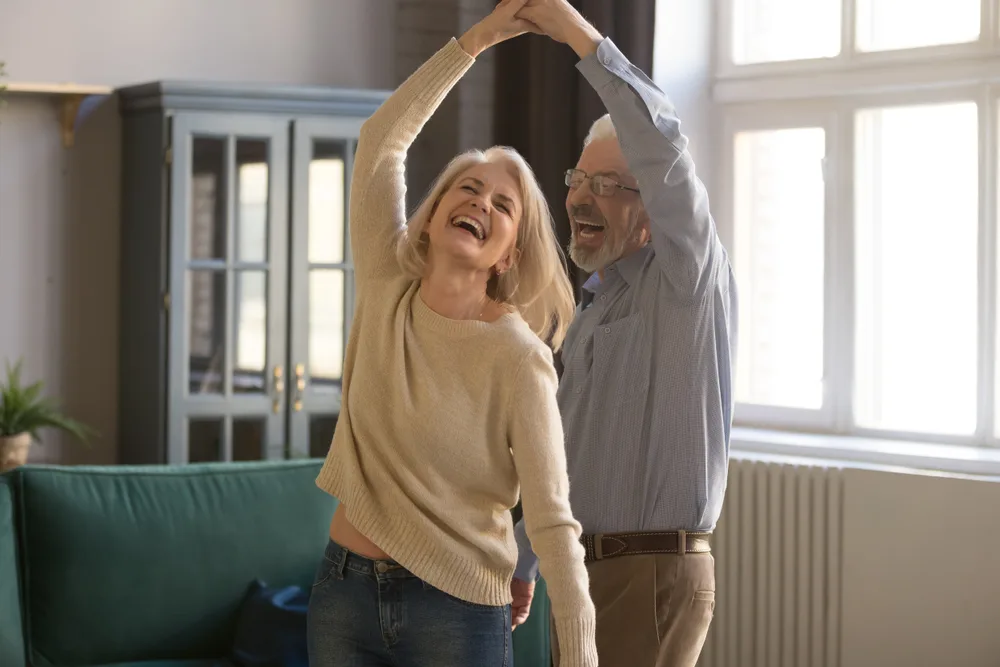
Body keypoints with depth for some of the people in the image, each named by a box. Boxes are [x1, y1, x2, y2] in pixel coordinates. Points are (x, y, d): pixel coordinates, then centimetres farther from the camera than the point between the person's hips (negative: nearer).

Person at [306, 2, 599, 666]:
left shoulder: (518, 360, -12)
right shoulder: (388, 293, 1)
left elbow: (554, 522, -15)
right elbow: (382, 138, 3)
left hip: (457, 614, -4)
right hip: (344, 592, 4)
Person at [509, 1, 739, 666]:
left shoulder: (687, 281, -9)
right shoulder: (592, 311, 18)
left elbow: (662, 146, -27)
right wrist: (525, 560, 29)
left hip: (654, 581, -9)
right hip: (583, 574, 9)